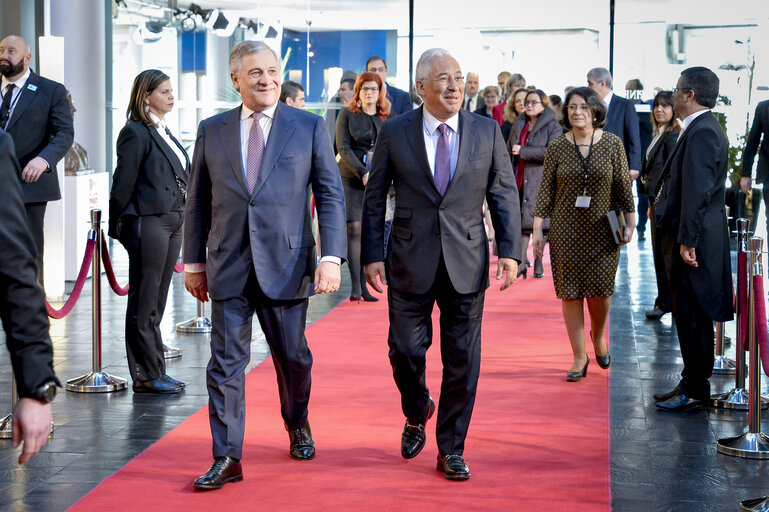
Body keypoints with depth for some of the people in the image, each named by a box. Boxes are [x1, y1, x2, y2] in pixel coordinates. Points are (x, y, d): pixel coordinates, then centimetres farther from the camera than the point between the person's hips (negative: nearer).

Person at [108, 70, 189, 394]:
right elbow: (123, 184, -11)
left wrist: (182, 218, 17)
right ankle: (147, 376, 4)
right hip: (147, 223, -9)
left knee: (156, 304, 13)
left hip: (171, 223, 9)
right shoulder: (136, 133, -10)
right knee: (144, 304, -1)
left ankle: (154, 372, 19)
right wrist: (119, 227, -10)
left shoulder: (165, 133, 17)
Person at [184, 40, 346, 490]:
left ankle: (297, 425, 40)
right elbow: (198, 201, 11)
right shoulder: (212, 131, 7)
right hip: (228, 266, 1)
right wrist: (194, 261, 10)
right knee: (226, 362, -2)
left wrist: (332, 256, -10)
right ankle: (227, 459, 4)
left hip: (287, 263, -1)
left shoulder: (309, 127, 2)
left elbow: (330, 195, 0)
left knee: (293, 356, 12)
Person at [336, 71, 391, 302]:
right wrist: (362, 172, -14)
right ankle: (355, 287, -10)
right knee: (354, 227, -11)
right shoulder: (347, 114, 4)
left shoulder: (386, 118, 11)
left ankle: (364, 286, 8)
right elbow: (343, 148, -4)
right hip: (351, 178, -3)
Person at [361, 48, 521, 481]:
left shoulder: (487, 131, 3)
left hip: (467, 262, 1)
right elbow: (375, 198, 4)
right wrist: (373, 255, -2)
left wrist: (510, 250, -5)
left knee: (462, 358, 3)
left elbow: (505, 194, 5)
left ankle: (452, 449, 18)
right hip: (411, 262, -1)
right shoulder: (395, 132, 0)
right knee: (406, 349, 2)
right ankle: (417, 414, 35)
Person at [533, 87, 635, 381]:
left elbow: (623, 187, 4)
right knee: (570, 292, 0)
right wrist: (538, 230, -1)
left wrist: (630, 222, 2)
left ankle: (598, 336, 29)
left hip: (602, 231, 0)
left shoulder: (612, 144, -1)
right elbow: (545, 191, 2)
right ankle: (579, 357, 10)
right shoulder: (557, 148, 0)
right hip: (566, 231, 1)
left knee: (599, 289, -2)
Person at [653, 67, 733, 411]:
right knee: (689, 317, 15)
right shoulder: (700, 129, 15)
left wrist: (687, 241, -23)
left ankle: (695, 391, 4)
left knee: (692, 317, -3)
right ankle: (692, 385, 22)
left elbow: (697, 191, -23)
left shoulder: (701, 133, -18)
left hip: (694, 242, -10)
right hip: (687, 239, 10)